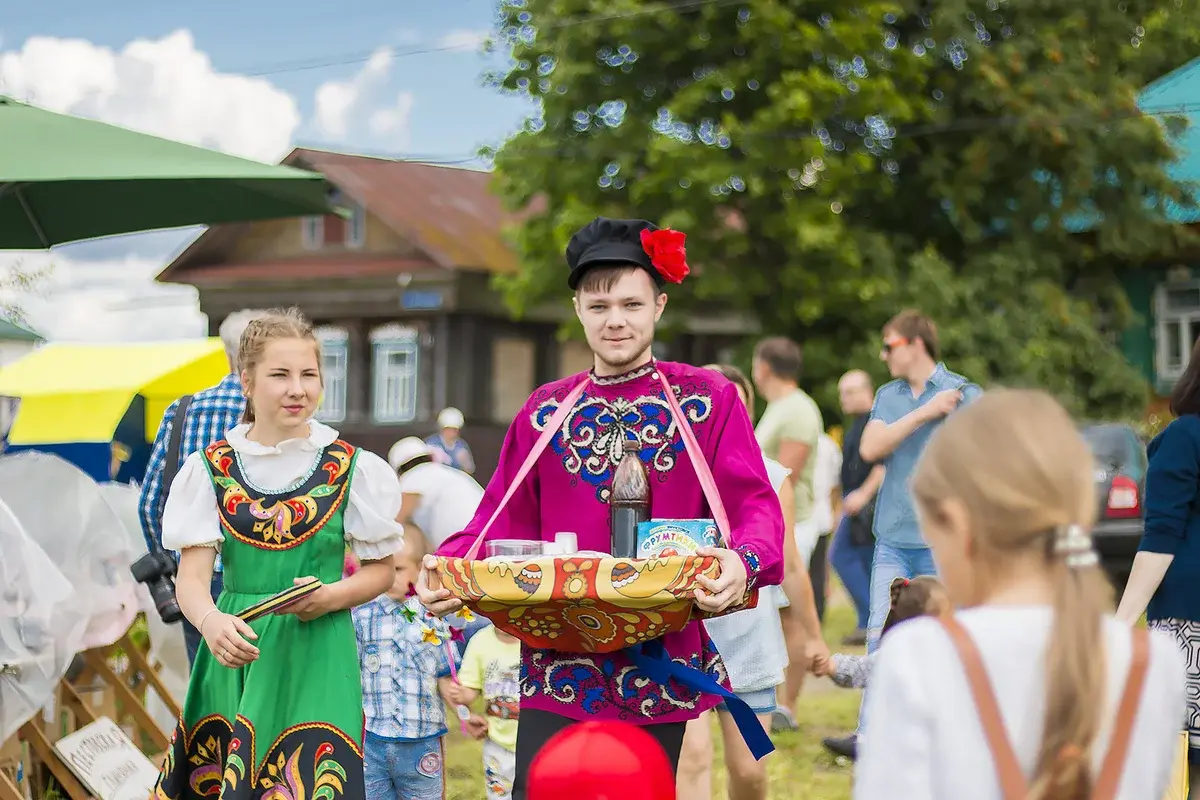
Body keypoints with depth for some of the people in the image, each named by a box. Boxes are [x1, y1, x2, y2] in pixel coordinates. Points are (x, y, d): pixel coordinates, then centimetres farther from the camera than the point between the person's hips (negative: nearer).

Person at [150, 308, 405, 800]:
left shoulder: (352, 469, 2)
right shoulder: (210, 470, 4)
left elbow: (380, 571, 8)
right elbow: (191, 577, -1)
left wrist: (330, 597, -12)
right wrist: (211, 622, -23)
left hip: (317, 654, -1)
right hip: (236, 654, 1)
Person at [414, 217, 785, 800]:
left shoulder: (708, 401, 2)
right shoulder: (545, 411, 11)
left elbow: (755, 507, -5)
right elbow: (504, 521, 10)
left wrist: (743, 563, -28)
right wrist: (446, 568, -9)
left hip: (660, 669, -1)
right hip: (558, 665, 2)